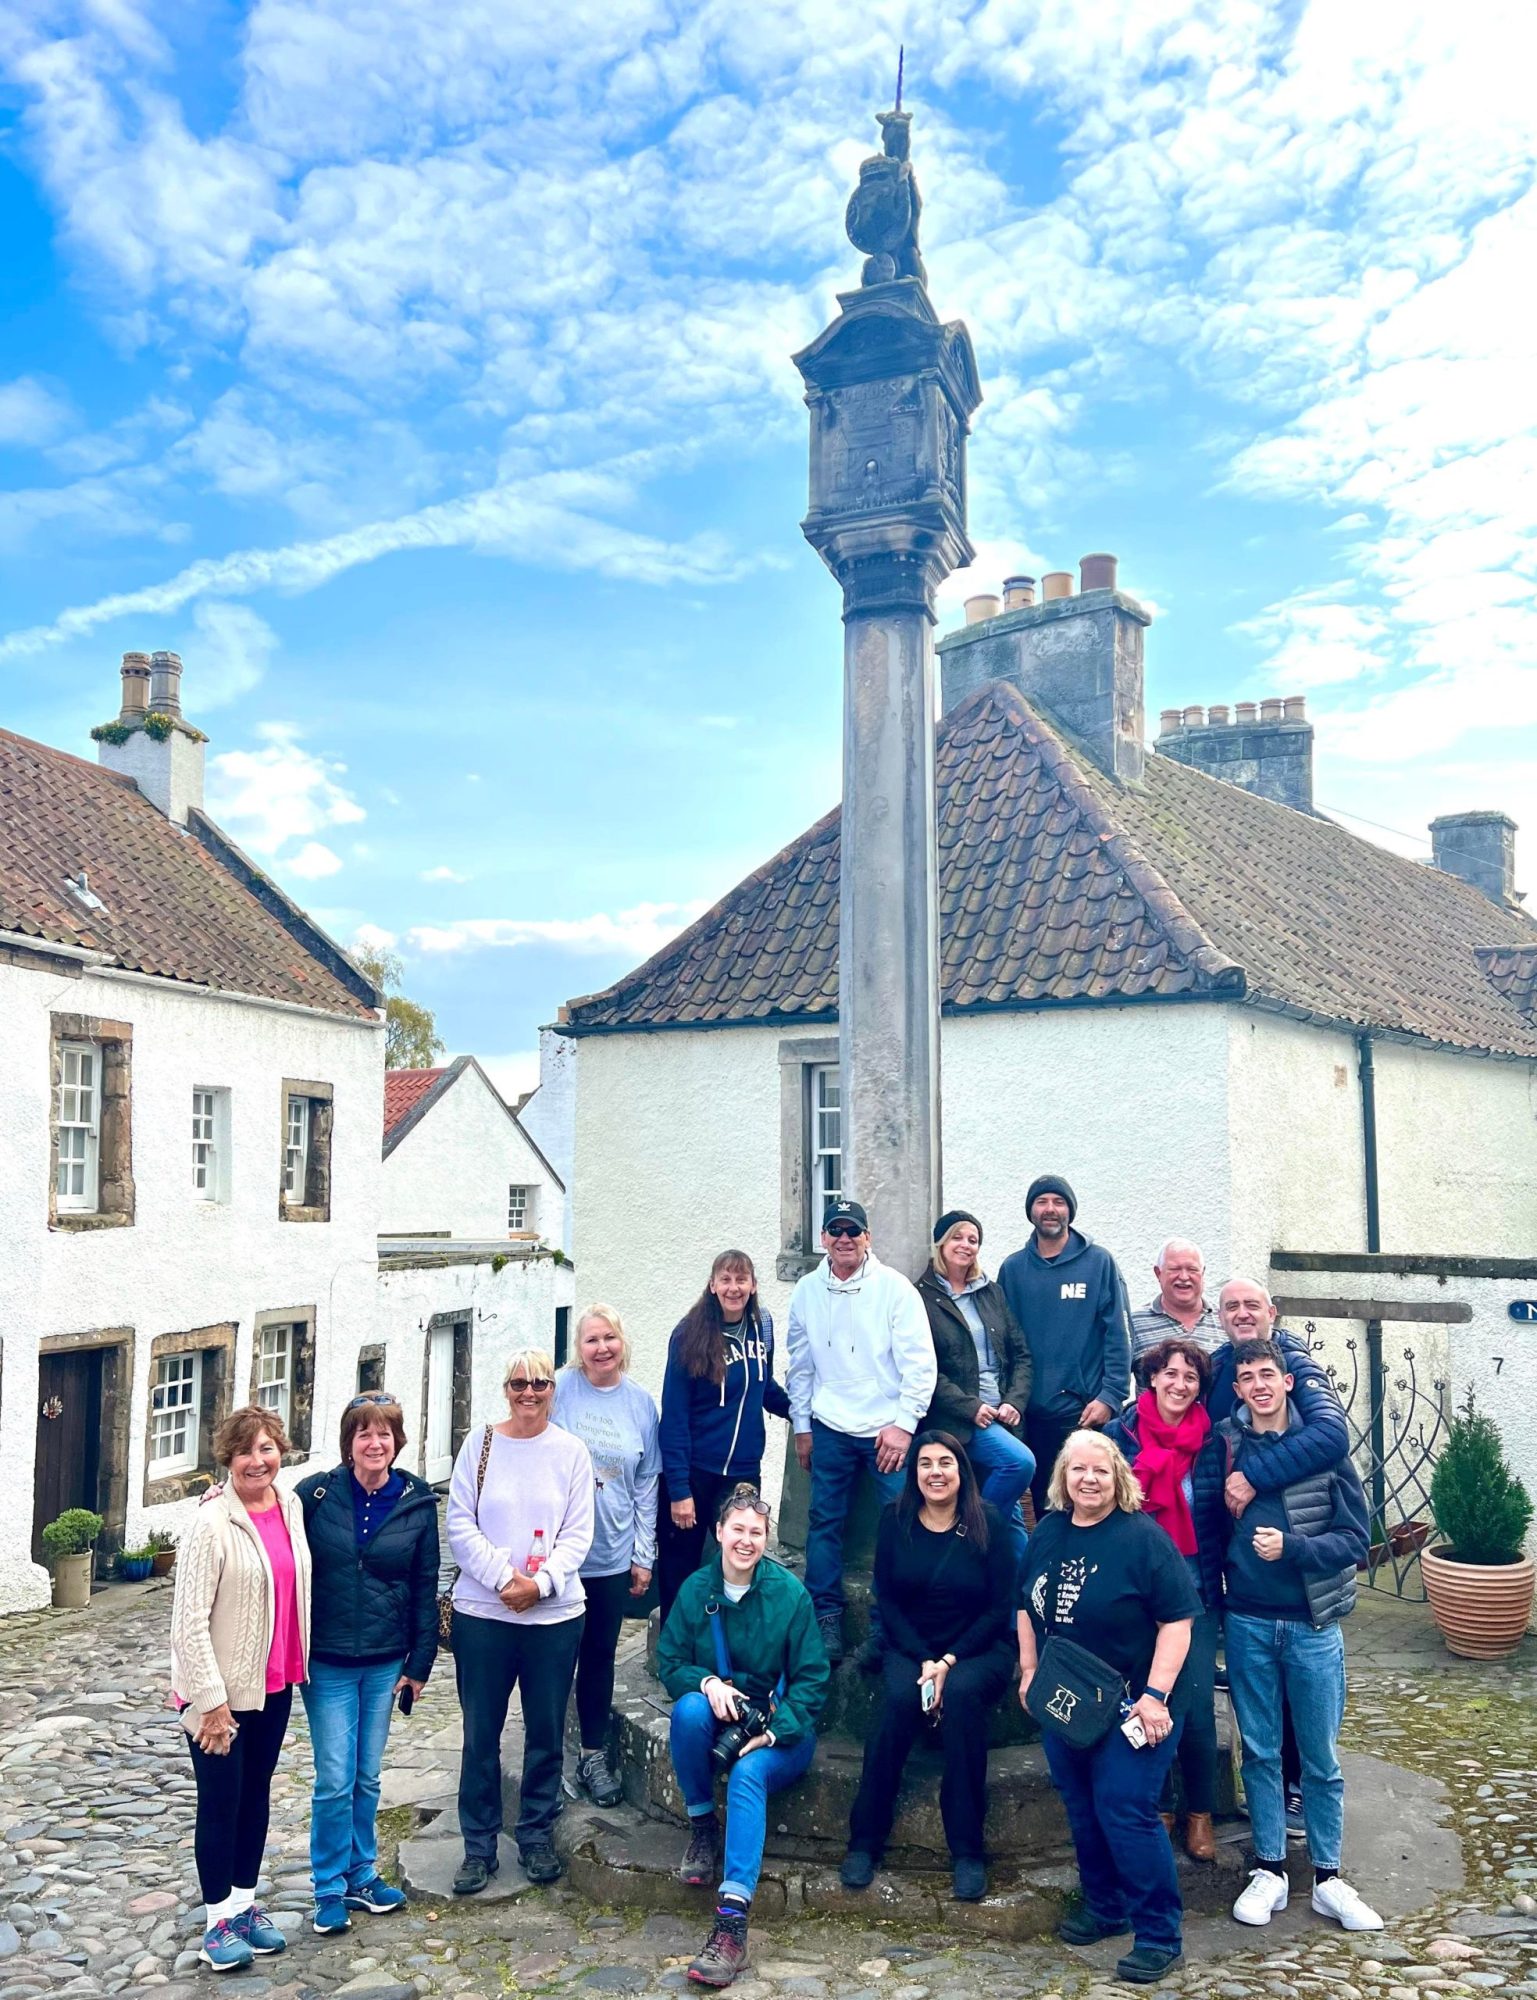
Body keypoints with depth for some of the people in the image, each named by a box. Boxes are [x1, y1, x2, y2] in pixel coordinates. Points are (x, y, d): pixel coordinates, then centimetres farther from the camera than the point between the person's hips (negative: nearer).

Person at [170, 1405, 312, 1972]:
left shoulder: (291, 1508, 0)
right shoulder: (213, 1524, -19)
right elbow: (189, 1621, -18)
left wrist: (298, 1665, 12)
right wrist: (212, 1699, -17)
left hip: (274, 1682, 6)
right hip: (221, 1690, -6)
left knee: (256, 1792, 17)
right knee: (221, 1801, 6)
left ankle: (245, 1902, 32)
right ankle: (218, 1920, 22)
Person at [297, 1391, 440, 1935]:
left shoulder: (417, 1501, -3)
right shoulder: (316, 1493, -8)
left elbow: (425, 1586, 2)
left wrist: (420, 1661, 2)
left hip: (385, 1661, 2)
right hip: (327, 1662, -2)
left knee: (367, 1777, 13)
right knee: (335, 1780, 0)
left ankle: (362, 1874, 30)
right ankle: (331, 1888, 18)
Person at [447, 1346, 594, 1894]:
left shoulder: (570, 1452, 1)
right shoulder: (480, 1444, 0)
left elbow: (578, 1532, 0)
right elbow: (460, 1524, -3)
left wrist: (541, 1582, -14)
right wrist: (503, 1578, -13)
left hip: (554, 1615, 1)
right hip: (482, 1612, 0)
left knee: (546, 1733, 10)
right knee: (480, 1734, 7)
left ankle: (537, 1836, 27)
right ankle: (479, 1845, 20)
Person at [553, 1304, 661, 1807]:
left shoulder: (641, 1403, 2)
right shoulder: (560, 1390, -8)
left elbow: (646, 1484, 7)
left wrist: (644, 1556, 7)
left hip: (613, 1554, 3)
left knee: (600, 1655, 13)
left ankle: (594, 1753, 27)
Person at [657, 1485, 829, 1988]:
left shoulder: (789, 1592, -9)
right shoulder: (696, 1589, -2)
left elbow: (811, 1679, -7)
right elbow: (670, 1664, 1)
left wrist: (775, 1731, -20)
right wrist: (707, 1683, -20)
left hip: (781, 1728, -2)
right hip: (718, 1720, 3)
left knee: (748, 1774, -33)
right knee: (688, 1708, -31)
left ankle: (732, 1922, -36)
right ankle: (701, 1825, -8)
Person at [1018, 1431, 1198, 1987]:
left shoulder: (1142, 1537, -15)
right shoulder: (1047, 1533, 4)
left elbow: (1176, 1621, -16)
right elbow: (1028, 1607, 16)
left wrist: (1155, 1696, -20)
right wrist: (1028, 1671, 10)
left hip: (1128, 1707, -6)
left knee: (1126, 1815, -7)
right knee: (1082, 1811, 15)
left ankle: (1159, 1935, 6)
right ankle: (1105, 1907, 33)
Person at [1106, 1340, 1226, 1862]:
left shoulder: (1213, 1441, 0)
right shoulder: (1119, 1435, -4)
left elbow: (1224, 1518, 5)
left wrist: (1221, 1580, 1)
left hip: (1198, 1589, 0)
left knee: (1196, 1706, -1)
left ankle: (1200, 1813, 20)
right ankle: (1160, 1808, 25)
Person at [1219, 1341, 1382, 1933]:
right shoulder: (1223, 1444, -3)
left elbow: (1355, 1539, -7)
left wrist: (1290, 1546, -20)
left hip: (1313, 1624, -1)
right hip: (1247, 1623, 1)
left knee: (1321, 1759, 9)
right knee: (1259, 1751, 11)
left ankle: (1328, 1879, 23)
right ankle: (1269, 1870, 24)